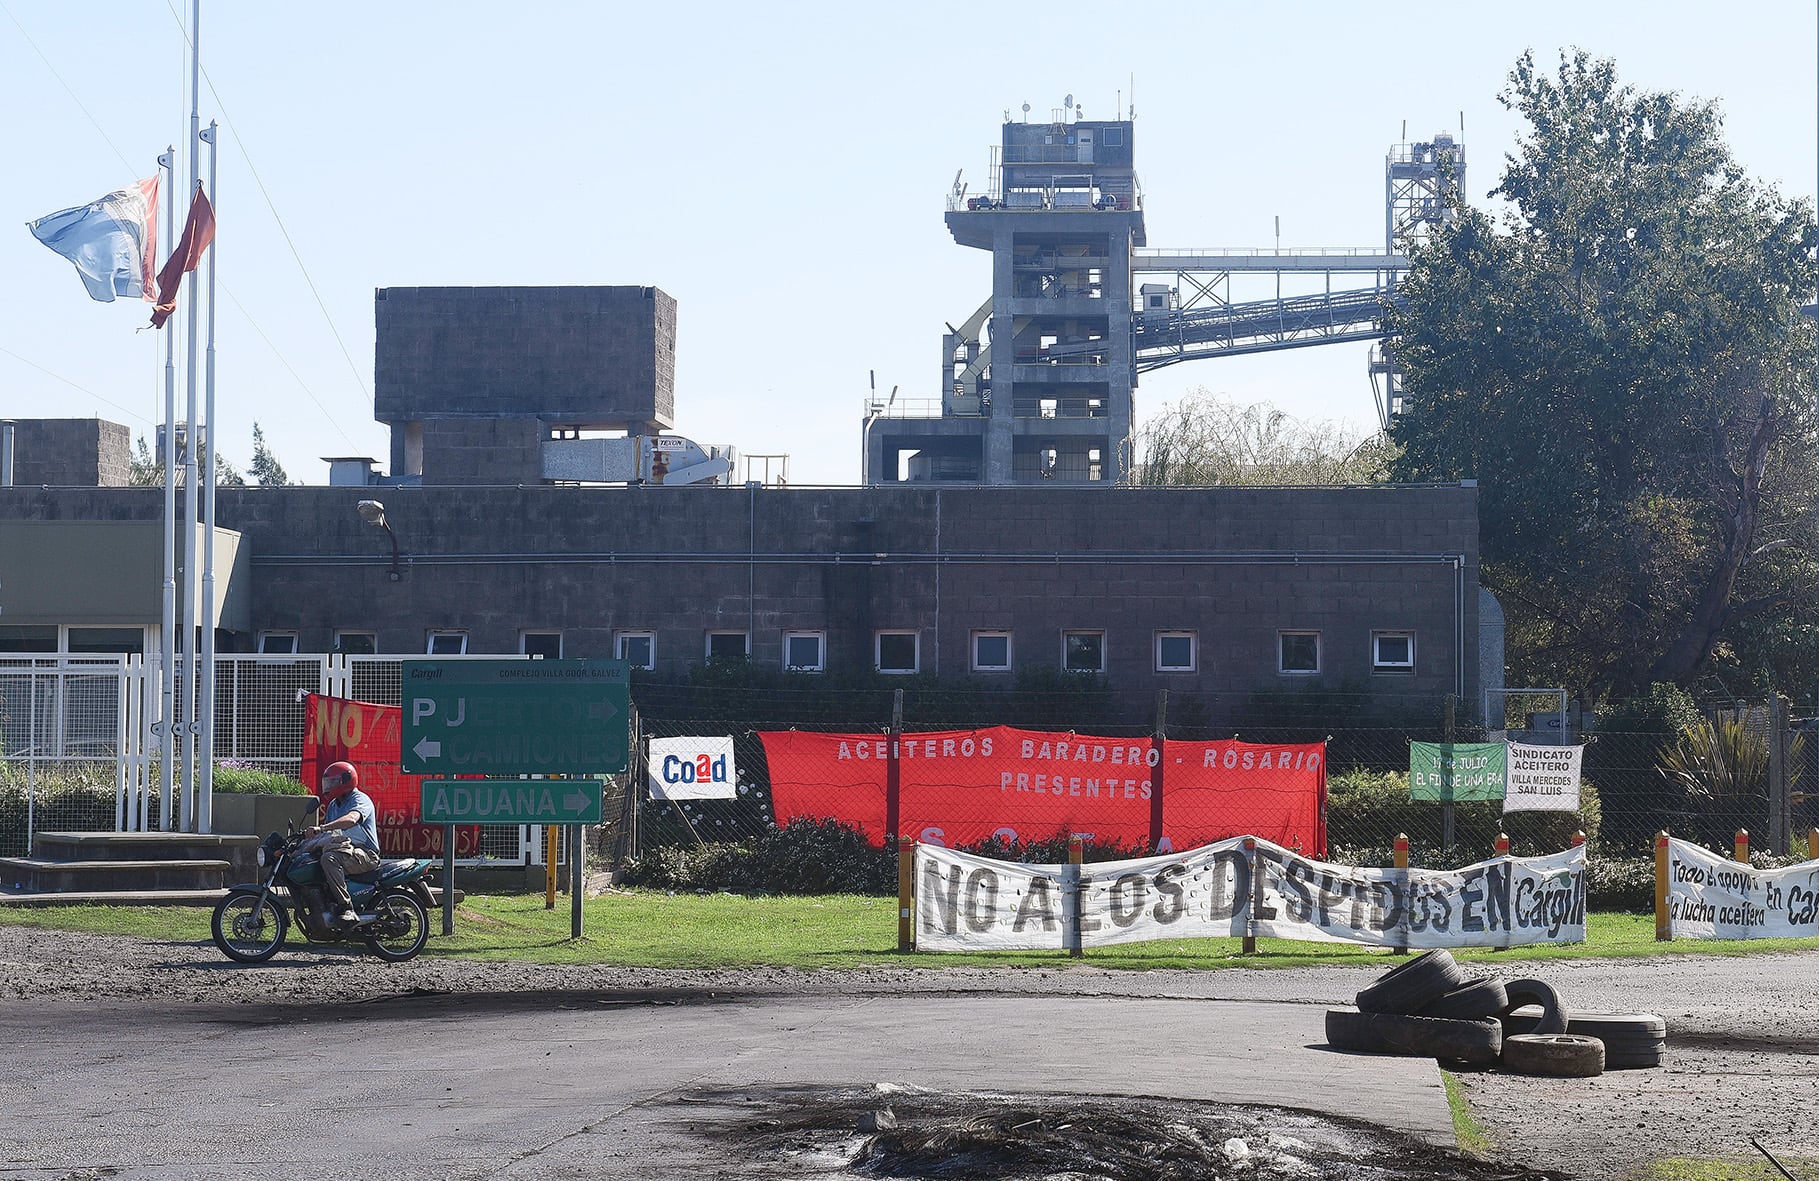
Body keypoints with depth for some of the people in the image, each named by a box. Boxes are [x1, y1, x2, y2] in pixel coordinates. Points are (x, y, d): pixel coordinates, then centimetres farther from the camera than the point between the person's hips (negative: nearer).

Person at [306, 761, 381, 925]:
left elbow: (351, 819, -30)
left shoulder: (360, 799, -8)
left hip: (366, 854, -9)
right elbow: (329, 832, 21)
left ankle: (347, 909, -38)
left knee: (329, 859, -35)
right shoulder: (333, 805, 22)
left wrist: (321, 828, -41)